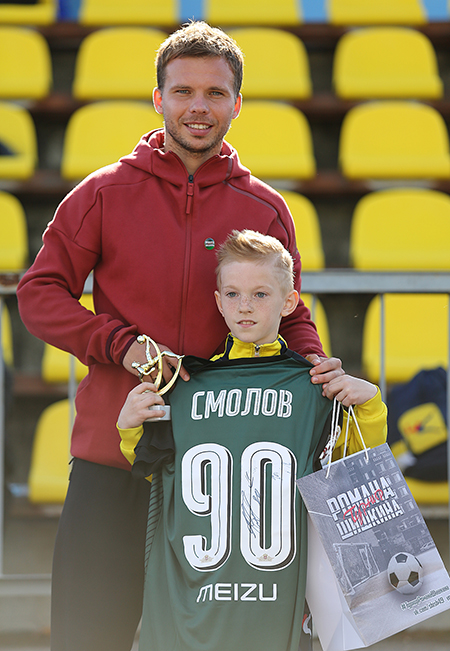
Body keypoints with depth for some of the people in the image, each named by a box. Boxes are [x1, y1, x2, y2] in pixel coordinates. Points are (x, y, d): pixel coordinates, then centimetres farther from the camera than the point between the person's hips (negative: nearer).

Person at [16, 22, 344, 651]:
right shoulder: (105, 193, 2)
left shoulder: (265, 209, 7)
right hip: (111, 456, -1)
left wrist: (315, 362, -7)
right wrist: (125, 345, -12)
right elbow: (40, 293, 3)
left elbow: (287, 315, 15)